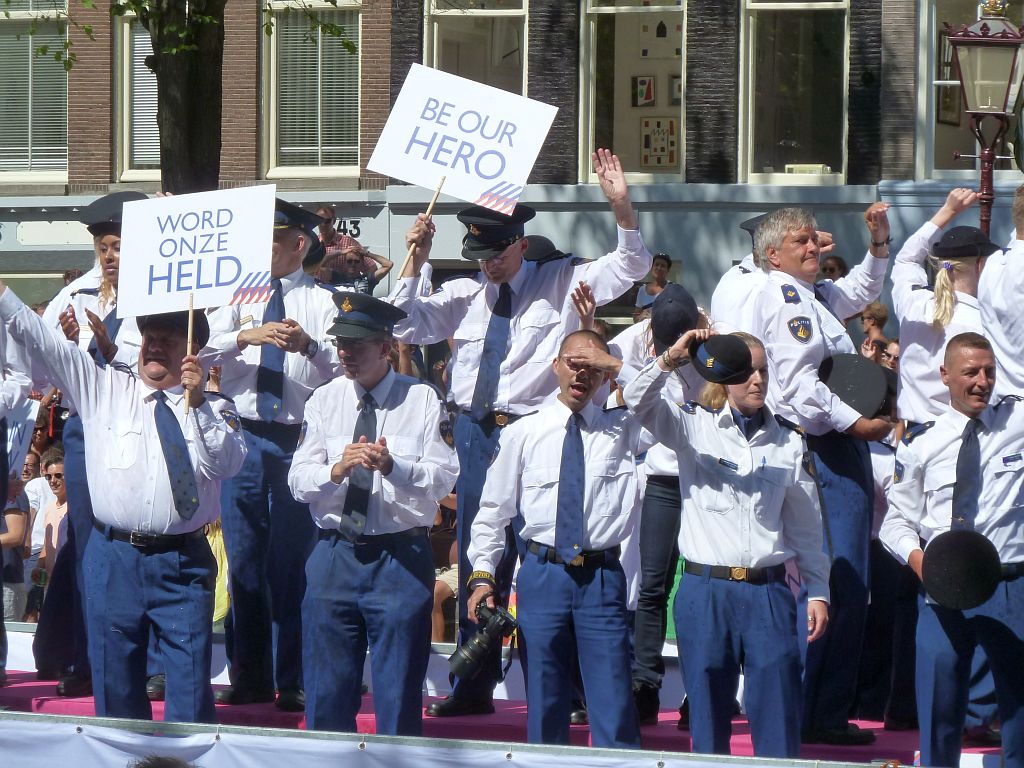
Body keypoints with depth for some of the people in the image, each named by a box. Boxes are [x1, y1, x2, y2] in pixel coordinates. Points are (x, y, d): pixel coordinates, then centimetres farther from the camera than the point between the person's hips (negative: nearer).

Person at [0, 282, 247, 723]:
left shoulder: (214, 410, 6)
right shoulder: (104, 388, 9)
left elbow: (226, 463, -10)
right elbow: (40, 339, 3)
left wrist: (197, 402, -17)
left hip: (183, 563, -1)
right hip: (114, 557, 2)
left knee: (190, 686, -3)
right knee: (116, 688, 6)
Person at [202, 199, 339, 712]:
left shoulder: (322, 302, 3)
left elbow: (343, 370, -10)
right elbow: (204, 349, -4)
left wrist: (309, 345, -28)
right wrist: (245, 337, -21)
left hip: (298, 439, -3)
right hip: (243, 434, 3)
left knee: (293, 562, -1)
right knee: (244, 558, 6)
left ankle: (293, 681, 5)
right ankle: (249, 675, 14)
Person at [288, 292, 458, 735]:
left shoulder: (423, 400, 0)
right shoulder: (324, 400, 8)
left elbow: (443, 479, -8)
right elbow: (298, 481, 1)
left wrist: (392, 467, -26)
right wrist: (337, 470, -20)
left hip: (401, 555, -3)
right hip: (335, 554, 3)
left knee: (399, 693, 1)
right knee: (327, 692, 6)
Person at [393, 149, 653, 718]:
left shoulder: (561, 283, 3)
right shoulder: (464, 295, 11)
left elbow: (632, 266, -3)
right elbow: (406, 326, 6)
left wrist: (621, 206, -19)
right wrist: (414, 264, -4)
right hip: (477, 432, 4)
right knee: (477, 564, 10)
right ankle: (474, 687, 18)